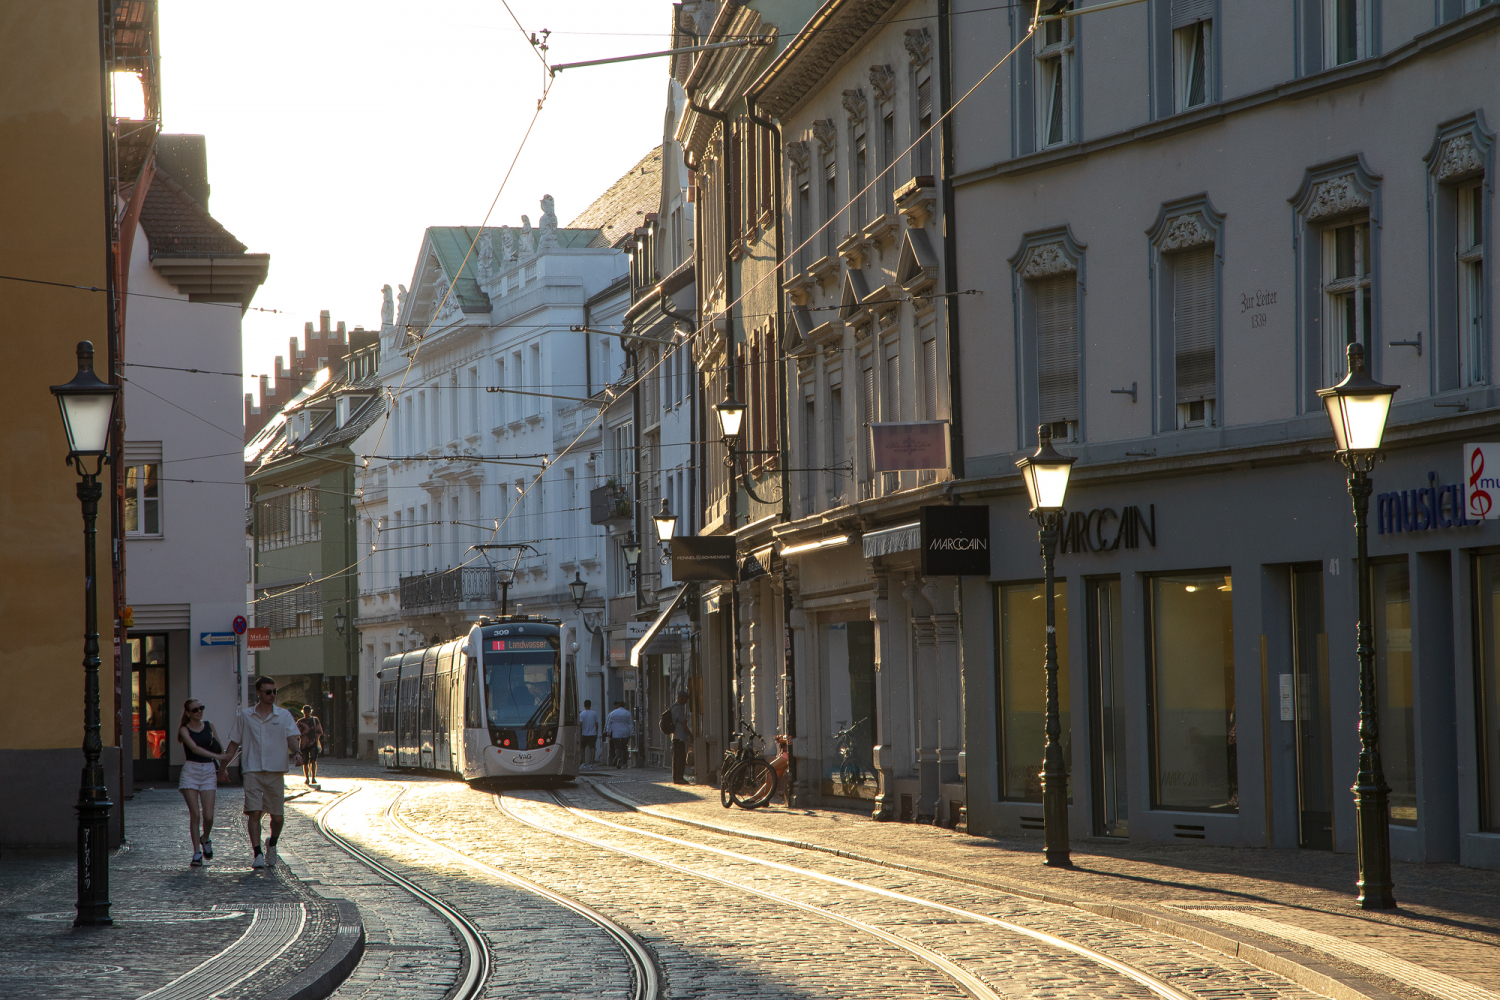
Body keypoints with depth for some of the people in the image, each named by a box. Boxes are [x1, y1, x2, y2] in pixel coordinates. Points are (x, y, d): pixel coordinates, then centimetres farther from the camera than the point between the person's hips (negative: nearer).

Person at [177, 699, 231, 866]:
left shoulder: (209, 726, 10)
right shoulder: (185, 730, -2)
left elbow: (220, 747, 22)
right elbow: (195, 748, -18)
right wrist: (217, 756, -27)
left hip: (209, 771, 2)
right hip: (190, 771, -2)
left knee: (208, 816, -6)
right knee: (195, 814, -7)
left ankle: (205, 839, 25)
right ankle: (197, 852, 1)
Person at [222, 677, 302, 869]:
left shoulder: (284, 716, 6)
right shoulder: (245, 716, 8)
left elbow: (292, 738, -4)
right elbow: (234, 743, 14)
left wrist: (297, 753, -25)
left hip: (276, 771, 0)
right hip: (252, 771, 0)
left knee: (278, 816, 4)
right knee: (253, 812, -12)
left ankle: (272, 844, 32)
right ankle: (257, 854, -12)